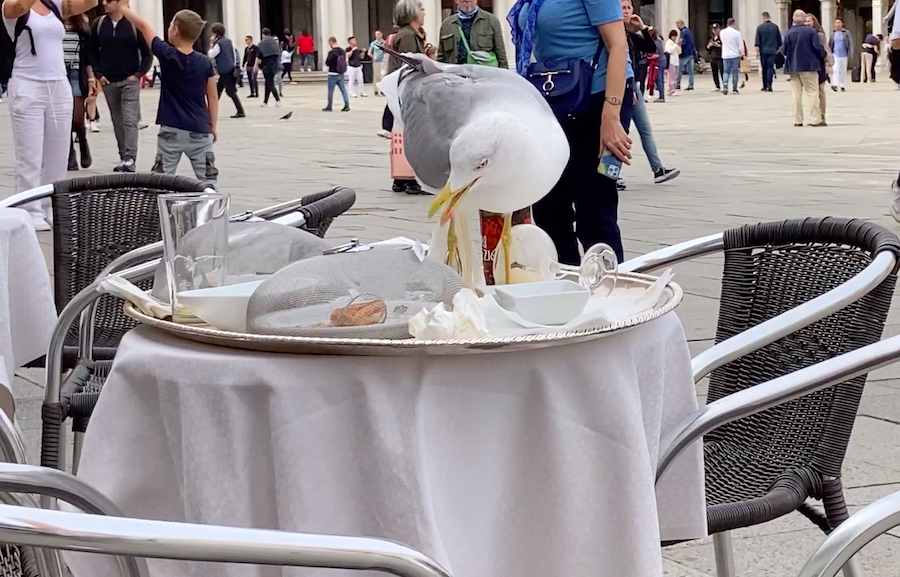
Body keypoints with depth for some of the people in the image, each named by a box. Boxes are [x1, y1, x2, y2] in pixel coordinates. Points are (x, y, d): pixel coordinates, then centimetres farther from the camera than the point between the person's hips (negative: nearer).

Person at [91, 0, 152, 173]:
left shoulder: (133, 24, -6)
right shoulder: (99, 24, 4)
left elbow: (147, 53, 0)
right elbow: (93, 52, 13)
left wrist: (138, 74, -8)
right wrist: (98, 74, 3)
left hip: (130, 81, -4)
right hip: (108, 82, 4)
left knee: (130, 120, -12)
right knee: (117, 122, 9)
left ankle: (130, 159, -15)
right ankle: (123, 157, 16)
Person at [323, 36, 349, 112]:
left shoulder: (332, 52, -18)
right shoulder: (342, 51, 3)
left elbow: (327, 63, -16)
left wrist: (326, 60, 4)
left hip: (333, 74, -6)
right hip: (340, 74, 6)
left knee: (330, 91, 4)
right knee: (343, 89, 6)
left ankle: (329, 107, 11)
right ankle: (347, 104, -1)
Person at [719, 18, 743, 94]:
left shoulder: (722, 32, -1)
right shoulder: (737, 33, -12)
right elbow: (741, 45, -7)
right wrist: (741, 53, 9)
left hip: (725, 55, 3)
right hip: (735, 55, -3)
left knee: (726, 71, 9)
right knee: (734, 72, 6)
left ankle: (725, 85, -13)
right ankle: (734, 89, 8)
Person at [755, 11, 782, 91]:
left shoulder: (760, 27, -2)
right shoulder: (775, 27, 2)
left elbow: (757, 41, -4)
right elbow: (779, 40, 8)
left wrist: (757, 51, -1)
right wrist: (778, 49, 19)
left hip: (763, 51, 0)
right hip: (772, 51, 0)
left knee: (764, 68, 9)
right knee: (770, 67, -1)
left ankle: (765, 86, 13)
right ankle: (769, 85, -15)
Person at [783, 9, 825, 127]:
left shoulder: (789, 33, -1)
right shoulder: (811, 31, -8)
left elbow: (785, 51, 0)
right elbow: (818, 47, -10)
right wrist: (823, 56, 8)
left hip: (793, 67, 3)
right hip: (809, 65, -3)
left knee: (797, 94, 9)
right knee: (812, 92, 1)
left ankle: (797, 120, 8)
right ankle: (816, 119, -3)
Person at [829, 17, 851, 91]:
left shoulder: (846, 33, 0)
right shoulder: (833, 34, 7)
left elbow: (850, 44, 0)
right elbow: (829, 45, 13)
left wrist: (849, 54, -7)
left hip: (843, 55, -1)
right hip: (835, 55, 1)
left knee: (843, 71, 7)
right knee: (835, 70, -15)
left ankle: (843, 86, 15)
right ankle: (835, 84, -22)